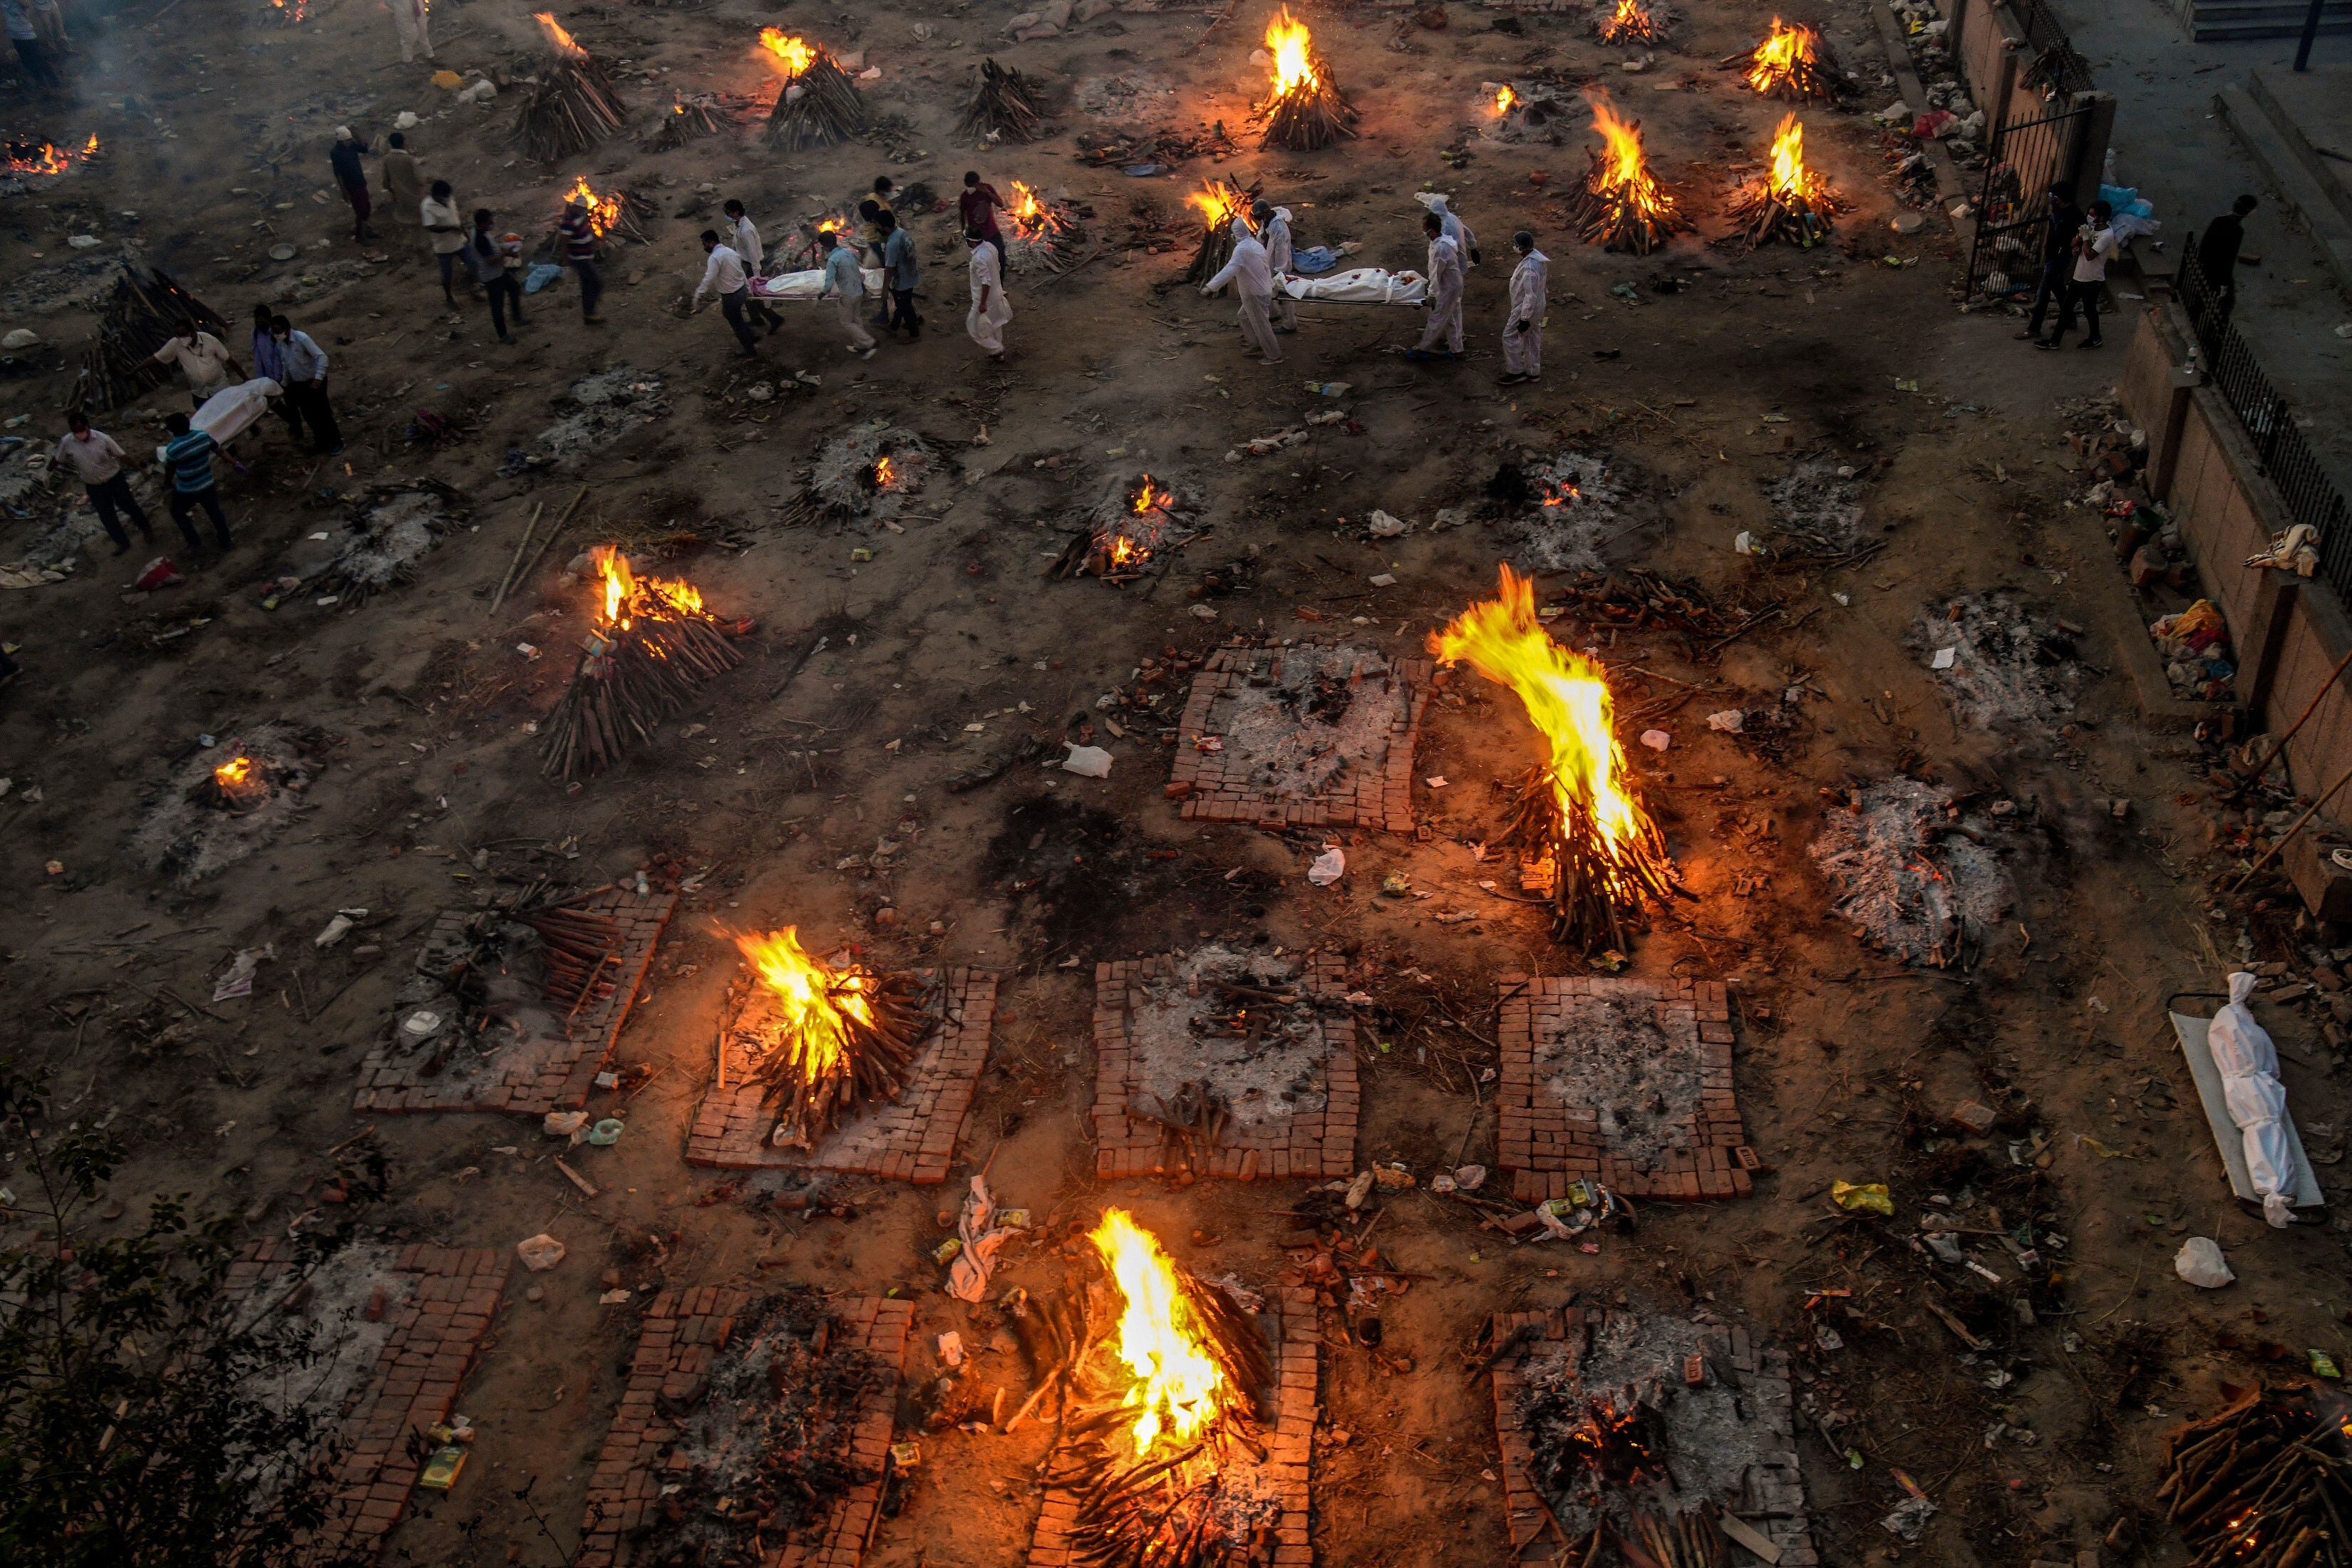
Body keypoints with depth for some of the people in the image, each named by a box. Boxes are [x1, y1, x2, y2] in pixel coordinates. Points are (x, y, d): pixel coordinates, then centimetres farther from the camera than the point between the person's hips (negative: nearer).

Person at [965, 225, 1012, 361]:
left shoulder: (979, 258, -32)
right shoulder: (990, 246, -5)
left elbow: (986, 281, -31)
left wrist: (983, 303, -24)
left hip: (986, 297, -9)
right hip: (996, 293, 9)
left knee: (977, 327, 9)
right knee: (994, 325, 25)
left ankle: (996, 350, 16)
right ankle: (998, 352, 39)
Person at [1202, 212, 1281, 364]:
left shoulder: (1241, 249, -21)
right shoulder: (1257, 245, 7)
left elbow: (1229, 271, -31)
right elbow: (1267, 267, 17)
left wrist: (1211, 286, -34)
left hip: (1255, 294, -9)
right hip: (1265, 289, 9)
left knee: (1260, 325, 1)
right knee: (1244, 315, 24)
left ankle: (1274, 356, 8)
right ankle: (1257, 345, 29)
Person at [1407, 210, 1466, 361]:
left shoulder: (1440, 248, -30)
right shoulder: (1444, 239, 1)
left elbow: (1436, 274, -24)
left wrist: (1431, 296, -15)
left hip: (1447, 289, -10)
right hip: (1454, 285, 10)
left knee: (1436, 319, 4)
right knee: (1452, 318, 18)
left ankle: (1423, 349, 15)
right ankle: (1456, 350, 27)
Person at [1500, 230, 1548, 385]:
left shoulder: (1529, 268, -33)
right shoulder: (1536, 256, -1)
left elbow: (1531, 296, -29)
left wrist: (1524, 319, -22)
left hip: (1526, 308, -10)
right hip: (1536, 307, 10)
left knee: (1510, 337, 4)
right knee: (1532, 338, 19)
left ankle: (1516, 372, 13)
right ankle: (1533, 372, 31)